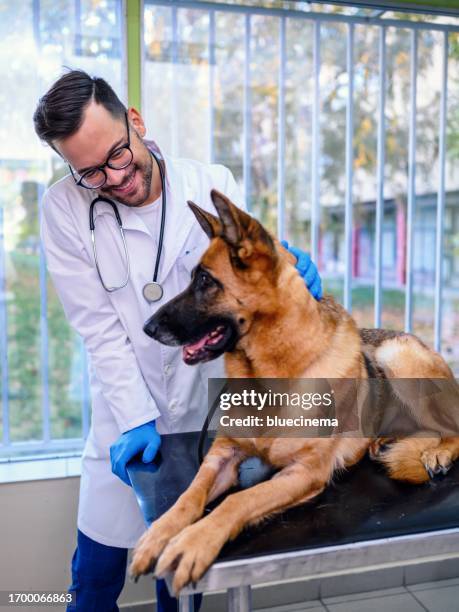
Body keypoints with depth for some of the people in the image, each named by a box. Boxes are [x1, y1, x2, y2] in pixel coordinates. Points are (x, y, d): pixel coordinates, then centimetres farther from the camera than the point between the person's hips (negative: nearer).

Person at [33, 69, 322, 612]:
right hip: (124, 413, 0)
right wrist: (135, 418, -19)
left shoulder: (214, 186, -9)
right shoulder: (64, 208, -12)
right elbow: (99, 328, -13)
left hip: (210, 405, 1)